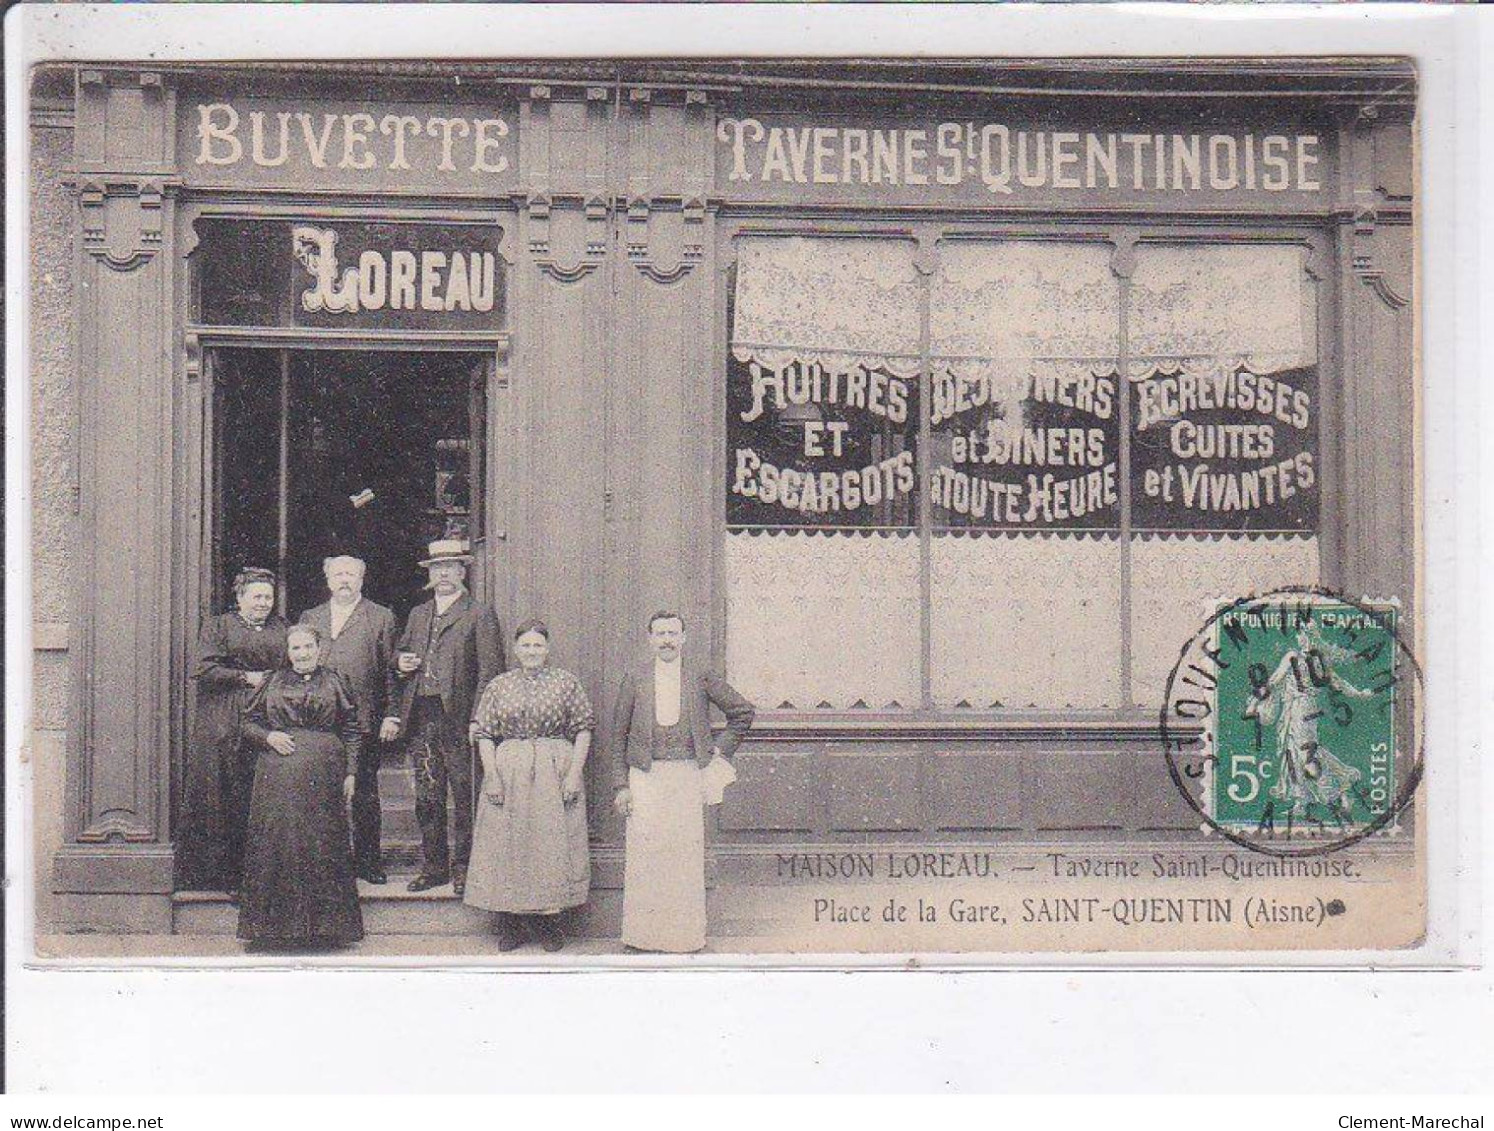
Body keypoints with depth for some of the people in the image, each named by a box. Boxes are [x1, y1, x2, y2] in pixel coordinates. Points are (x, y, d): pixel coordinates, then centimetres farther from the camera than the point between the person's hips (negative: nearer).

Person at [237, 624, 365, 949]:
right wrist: (268, 736, -5)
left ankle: (324, 922, 7)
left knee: (321, 843, -2)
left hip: (322, 775, -1)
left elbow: (352, 731, 8)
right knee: (276, 842, -2)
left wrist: (350, 772, 1)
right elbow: (248, 723, 15)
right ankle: (278, 924, 7)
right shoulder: (274, 683, 13)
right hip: (277, 778, 1)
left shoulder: (334, 683, 9)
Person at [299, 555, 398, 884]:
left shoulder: (381, 617, 6)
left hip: (363, 719, -3)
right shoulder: (310, 618, 17)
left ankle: (367, 860, 9)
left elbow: (391, 669, 3)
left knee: (365, 792, 2)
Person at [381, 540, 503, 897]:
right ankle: (433, 865, 18)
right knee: (427, 798, 9)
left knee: (464, 799, 0)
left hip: (458, 719, -5)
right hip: (419, 718, 6)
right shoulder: (417, 615, 18)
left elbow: (490, 672, -7)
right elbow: (399, 657, 26)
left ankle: (463, 868, 8)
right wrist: (399, 663, 1)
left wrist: (477, 720, -15)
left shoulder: (480, 616, -1)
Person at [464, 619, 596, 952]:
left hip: (556, 774, -1)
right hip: (509, 774, 1)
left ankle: (548, 924, 8)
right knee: (507, 846, 1)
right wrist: (492, 776, -5)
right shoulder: (498, 687, 9)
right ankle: (510, 926, 10)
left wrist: (574, 774, -7)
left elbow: (583, 731, 2)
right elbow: (485, 736, 6)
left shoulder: (566, 683, 5)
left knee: (553, 845, -2)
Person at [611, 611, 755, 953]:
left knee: (687, 855, 0)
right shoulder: (634, 681, 6)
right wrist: (621, 785, 2)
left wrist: (721, 748, 8)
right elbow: (619, 736, 7)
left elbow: (743, 712, 15)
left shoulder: (702, 680, 5)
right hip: (645, 776, 0)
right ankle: (644, 934, 6)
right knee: (645, 853, -2)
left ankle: (685, 935, 8)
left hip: (688, 777, 0)